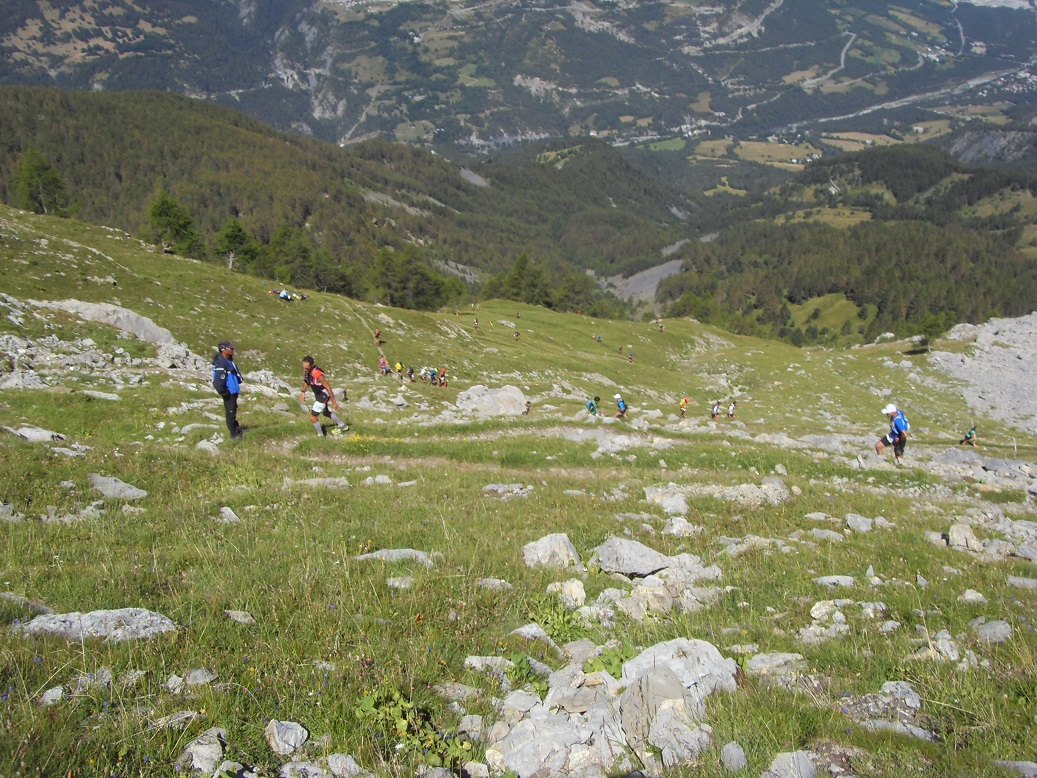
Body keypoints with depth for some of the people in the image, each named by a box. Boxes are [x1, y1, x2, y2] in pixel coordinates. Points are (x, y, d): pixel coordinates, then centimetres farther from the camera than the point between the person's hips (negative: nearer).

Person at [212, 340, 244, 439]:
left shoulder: (228, 361, 4)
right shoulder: (221, 364, -26)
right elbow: (218, 383, -28)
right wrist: (225, 393, -18)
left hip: (233, 392, 10)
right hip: (229, 394, -10)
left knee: (233, 411, 23)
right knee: (230, 413, 4)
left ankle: (237, 429, 37)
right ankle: (234, 433, 16)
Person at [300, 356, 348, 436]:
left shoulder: (317, 374, -36)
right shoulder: (306, 370, -13)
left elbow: (328, 388, -28)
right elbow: (306, 381, 11)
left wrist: (333, 402, -22)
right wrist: (303, 392, 8)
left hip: (324, 395, -9)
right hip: (317, 394, 9)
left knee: (313, 417, -9)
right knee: (326, 412, 30)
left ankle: (321, 436, 14)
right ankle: (343, 426, 49)